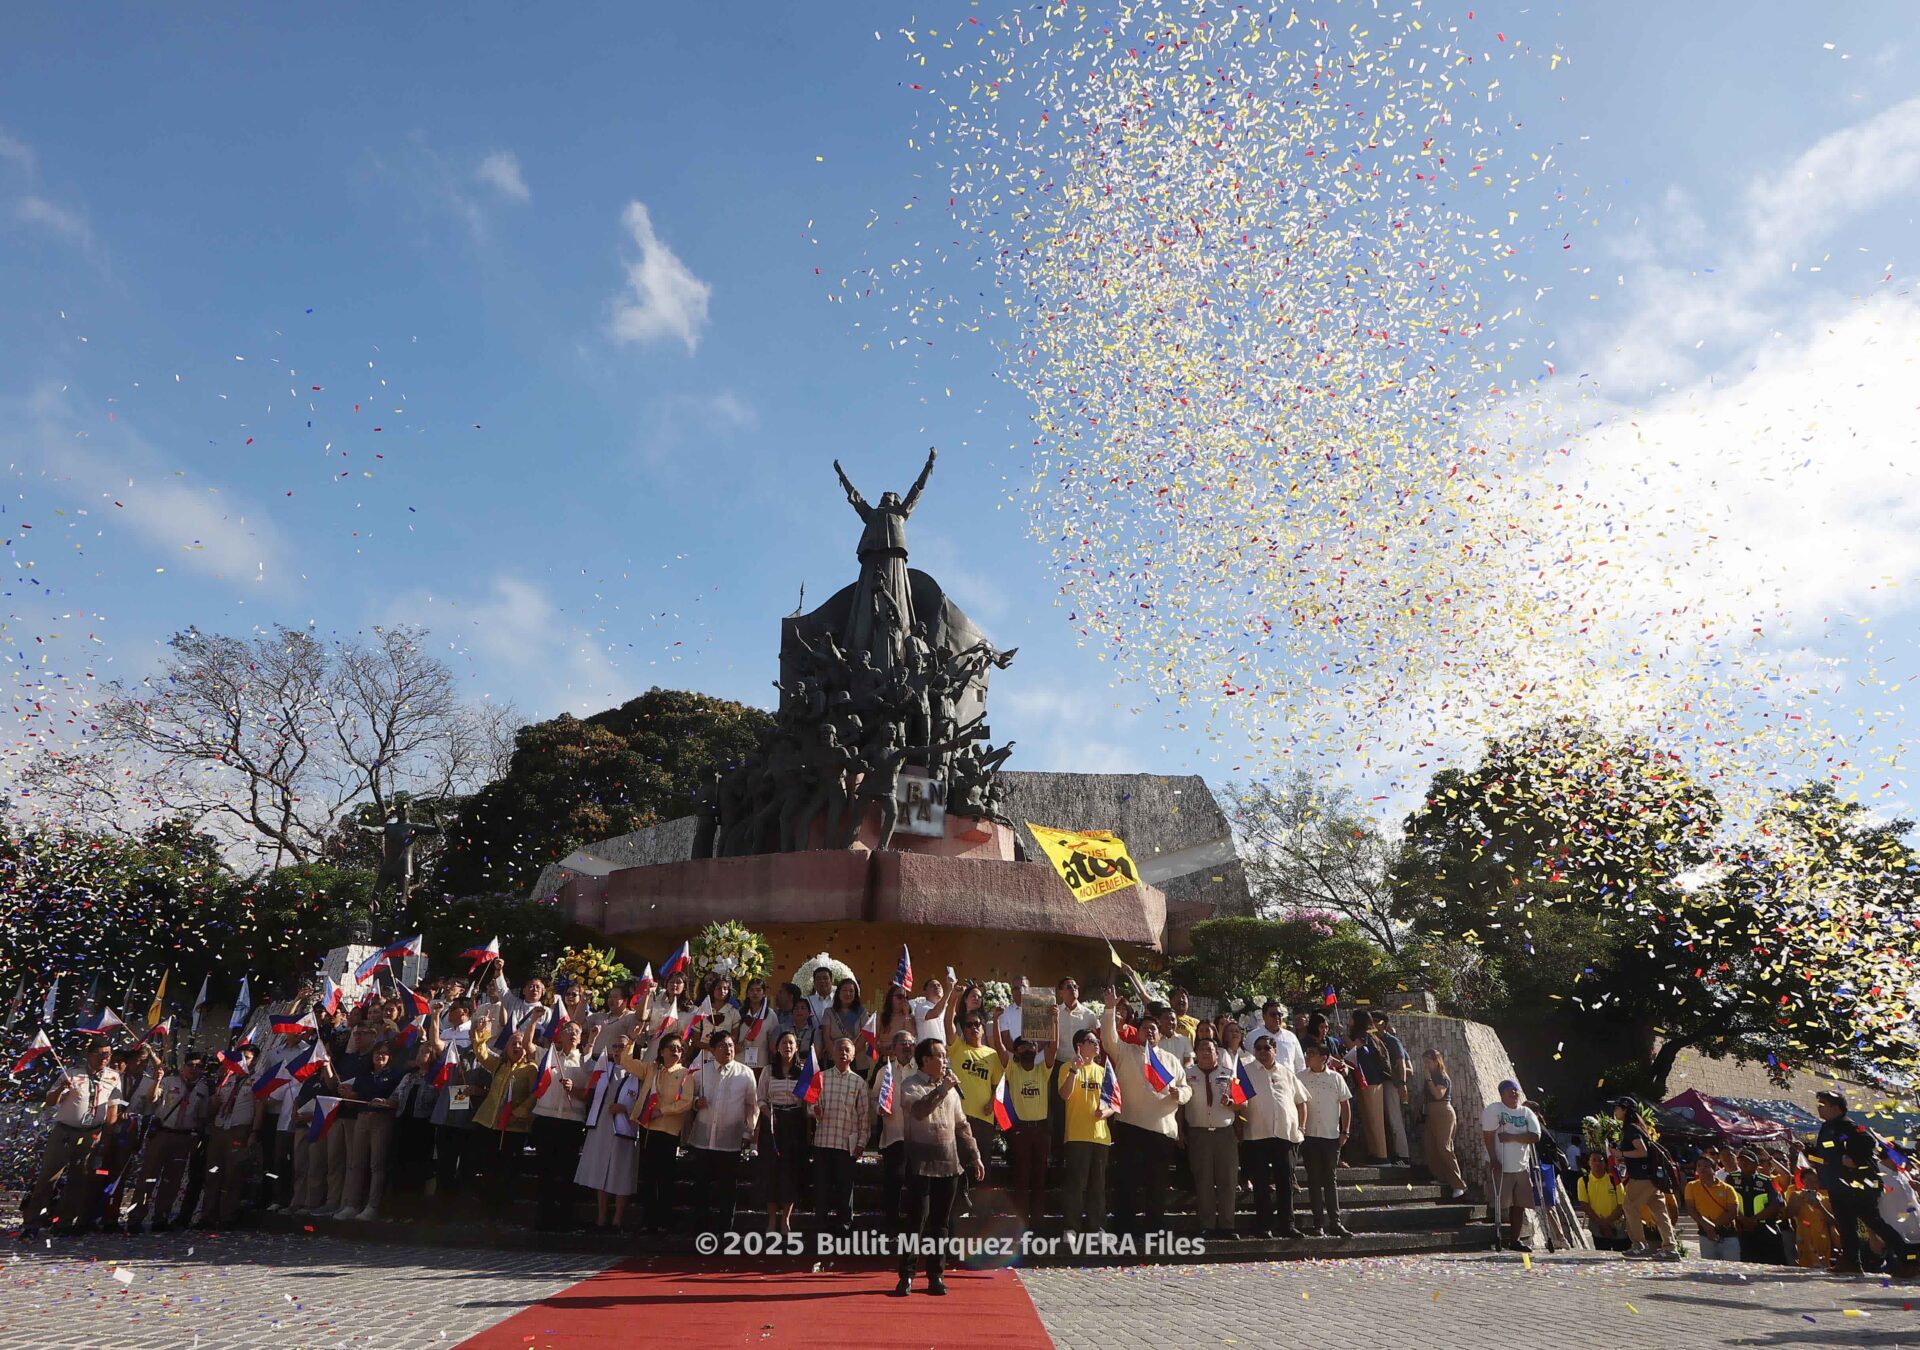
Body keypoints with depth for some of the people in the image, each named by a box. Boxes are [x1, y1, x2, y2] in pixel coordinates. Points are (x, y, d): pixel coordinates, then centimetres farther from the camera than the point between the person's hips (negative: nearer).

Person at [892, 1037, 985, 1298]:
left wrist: (974, 1156, 13)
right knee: (916, 1219, -5)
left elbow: (961, 1125, 18)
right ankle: (906, 1274, 7)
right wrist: (943, 1088, -22)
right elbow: (919, 1110, -27)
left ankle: (935, 1274, 19)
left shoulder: (950, 1088, 14)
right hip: (922, 1164, -5)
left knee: (940, 1222, 9)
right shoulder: (911, 1086, -6)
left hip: (949, 1163, 5)